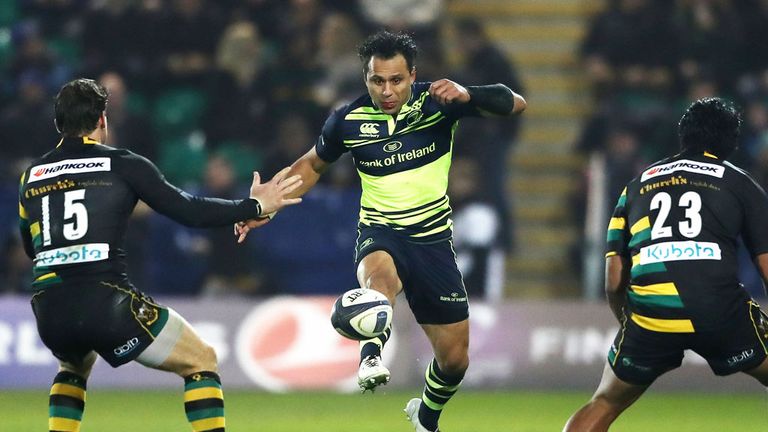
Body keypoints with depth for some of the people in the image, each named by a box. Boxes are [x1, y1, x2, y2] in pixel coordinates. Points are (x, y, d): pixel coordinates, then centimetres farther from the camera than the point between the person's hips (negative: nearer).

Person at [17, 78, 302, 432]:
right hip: (105, 304, -5)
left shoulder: (31, 176, 15)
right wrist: (254, 206, 14)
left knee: (75, 366, 38)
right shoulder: (122, 164, 4)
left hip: (48, 311, 5)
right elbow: (187, 210, 2)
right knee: (201, 362, 13)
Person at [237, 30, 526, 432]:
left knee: (454, 357, 6)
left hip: (432, 240, 1)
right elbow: (312, 165, 14)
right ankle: (372, 354, -61)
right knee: (379, 273, -41)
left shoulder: (436, 101, -10)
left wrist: (466, 95, -35)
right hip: (380, 234, -1)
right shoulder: (348, 120, -6)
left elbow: (515, 104, -16)